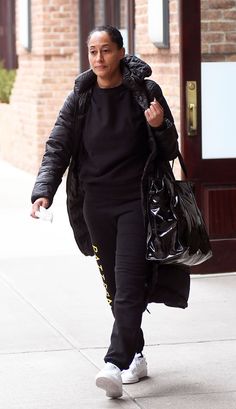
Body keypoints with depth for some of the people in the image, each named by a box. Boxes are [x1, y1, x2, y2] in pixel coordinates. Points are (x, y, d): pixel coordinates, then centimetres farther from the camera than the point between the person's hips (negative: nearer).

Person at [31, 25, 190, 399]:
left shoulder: (145, 92, -2)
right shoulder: (80, 99, 4)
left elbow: (169, 152, 4)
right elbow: (57, 148, 0)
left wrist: (161, 126, -18)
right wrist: (43, 192, -16)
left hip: (136, 202, -3)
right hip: (96, 204, 3)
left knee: (128, 287, -13)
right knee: (116, 288, 11)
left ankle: (115, 365, -20)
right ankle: (136, 357, 25)